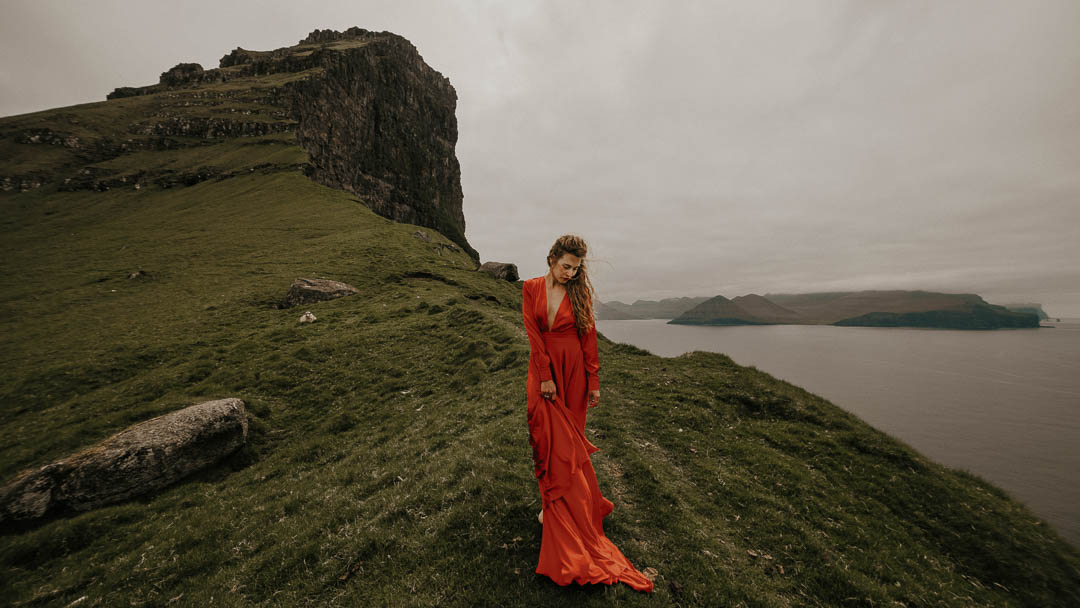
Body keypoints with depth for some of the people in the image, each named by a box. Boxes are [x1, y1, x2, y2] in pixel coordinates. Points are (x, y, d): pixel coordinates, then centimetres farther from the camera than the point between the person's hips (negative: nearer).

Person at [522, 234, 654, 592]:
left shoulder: (580, 291, -1)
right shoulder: (531, 288, -1)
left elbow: (588, 337, -1)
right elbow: (533, 333, -6)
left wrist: (593, 381, -2)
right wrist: (545, 376, -11)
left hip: (573, 371, 0)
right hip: (542, 370, 0)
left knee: (569, 441, 9)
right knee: (547, 439, 7)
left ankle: (567, 506, 29)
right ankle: (551, 503, 26)